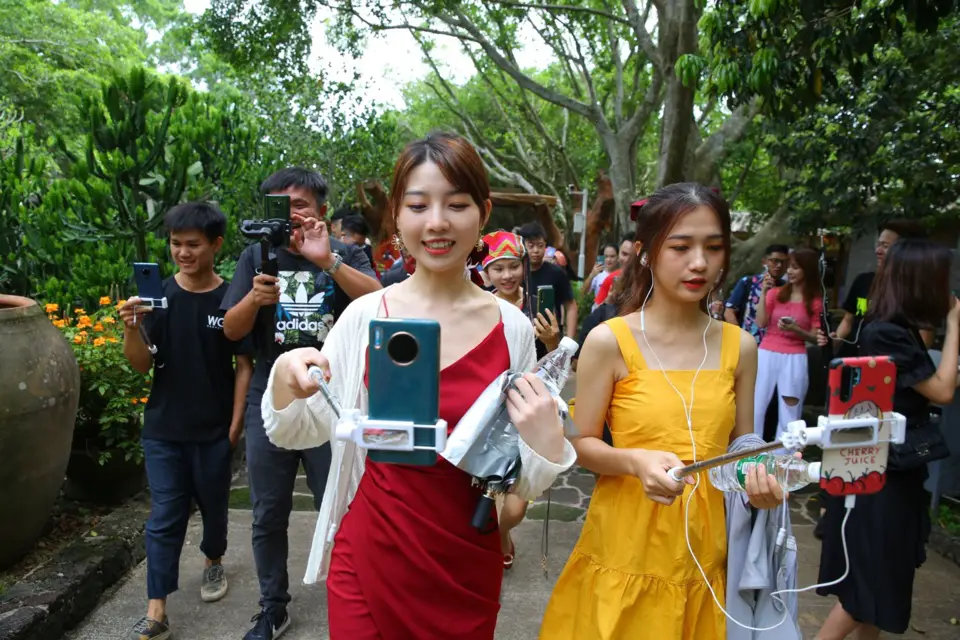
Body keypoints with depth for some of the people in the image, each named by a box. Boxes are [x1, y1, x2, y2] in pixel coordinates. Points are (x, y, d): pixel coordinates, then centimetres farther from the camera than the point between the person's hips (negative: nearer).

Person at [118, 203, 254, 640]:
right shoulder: (158, 296, -4)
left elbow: (244, 365, -4)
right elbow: (142, 365, -4)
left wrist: (236, 423, -6)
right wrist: (131, 328, -24)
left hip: (214, 430, -1)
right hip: (163, 429, 1)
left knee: (213, 505, 17)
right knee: (164, 518, 6)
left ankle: (213, 561, 44)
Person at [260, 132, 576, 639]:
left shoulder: (513, 328, -8)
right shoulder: (365, 316, -10)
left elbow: (520, 484, 0)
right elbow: (301, 433, 0)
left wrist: (547, 444, -20)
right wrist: (284, 382, -20)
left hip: (468, 567, 1)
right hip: (370, 559, -1)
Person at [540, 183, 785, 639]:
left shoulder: (739, 346, -1)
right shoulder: (609, 340, -12)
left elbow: (740, 441, 8)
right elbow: (582, 445, -7)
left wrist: (759, 477, -12)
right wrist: (636, 461, -25)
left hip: (704, 551, 3)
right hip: (625, 552, -3)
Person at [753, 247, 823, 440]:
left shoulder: (816, 301, 4)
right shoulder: (775, 293, 7)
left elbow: (815, 337, 3)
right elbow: (761, 323, -4)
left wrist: (795, 330, -16)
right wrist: (763, 292, -6)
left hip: (795, 359, -1)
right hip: (767, 354, 1)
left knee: (789, 413, 1)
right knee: (756, 406, -1)